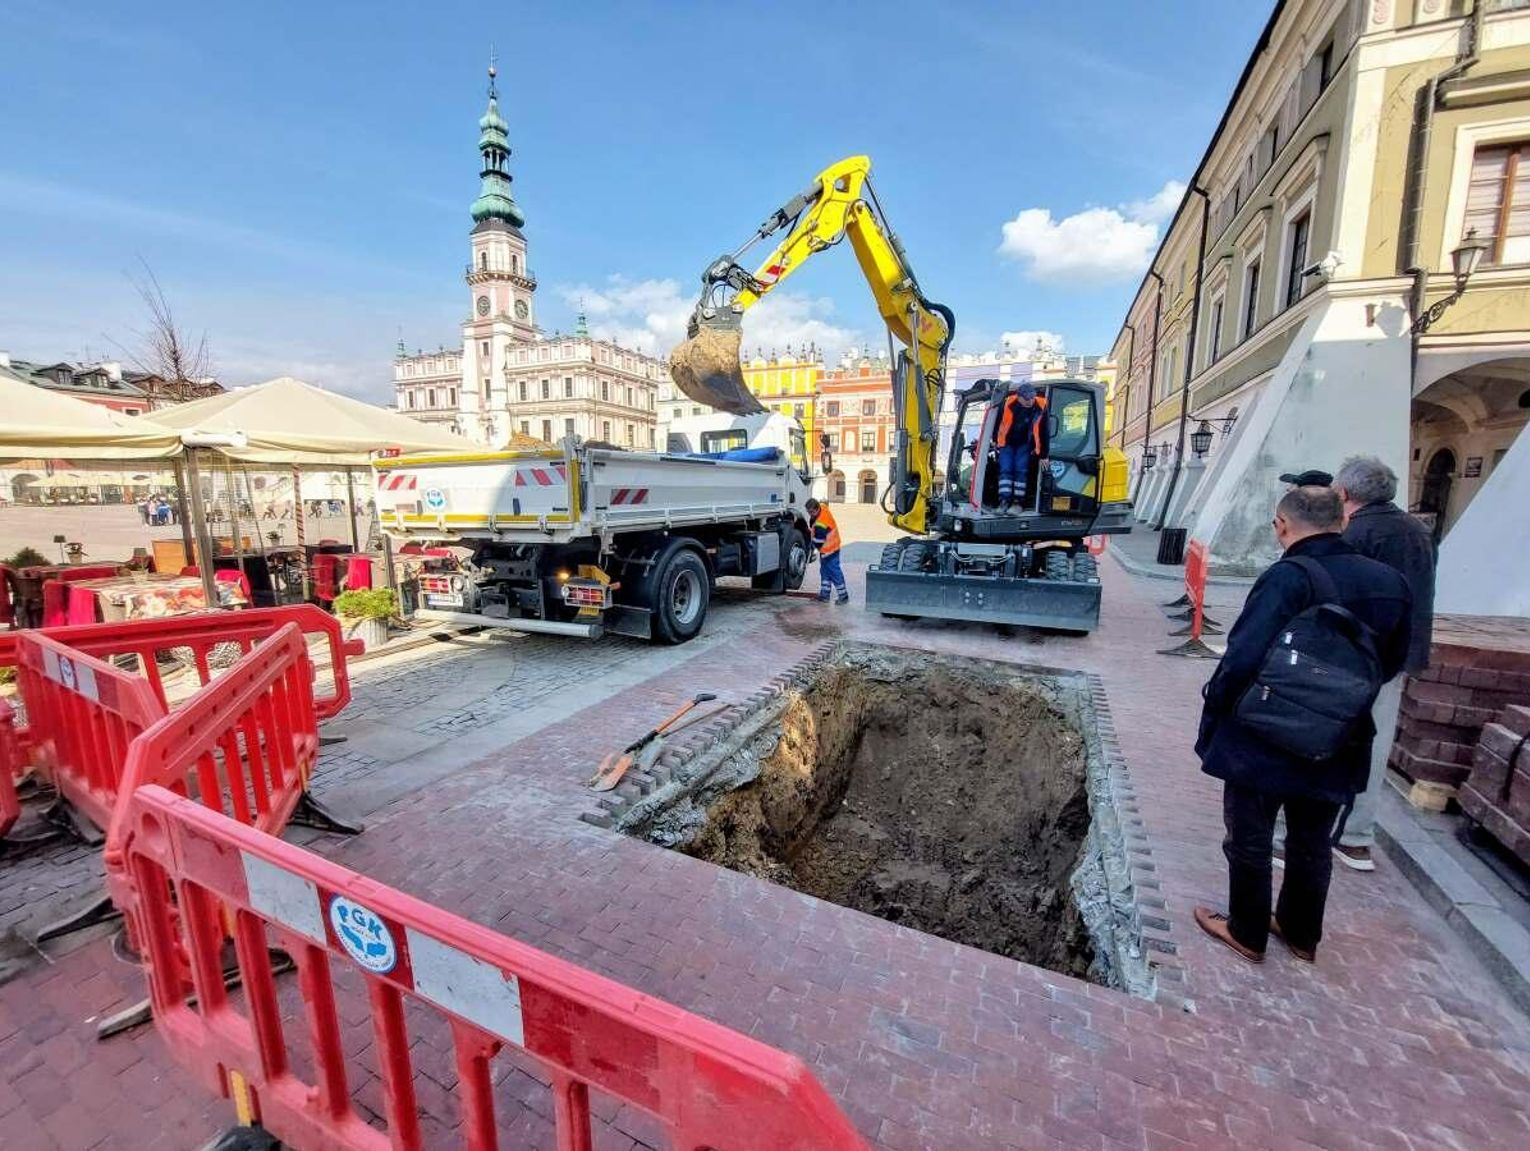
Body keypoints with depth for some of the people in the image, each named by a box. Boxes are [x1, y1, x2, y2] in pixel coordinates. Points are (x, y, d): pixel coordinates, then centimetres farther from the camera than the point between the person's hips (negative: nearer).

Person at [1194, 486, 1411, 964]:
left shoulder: (1287, 577, -24)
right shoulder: (1391, 582, -2)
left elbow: (1242, 658, -27)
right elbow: (1392, 661, 11)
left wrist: (1212, 718, -13)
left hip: (1264, 739, -6)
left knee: (1249, 839, 13)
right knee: (1313, 843, 23)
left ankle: (1247, 933, 29)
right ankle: (1302, 933, 40)